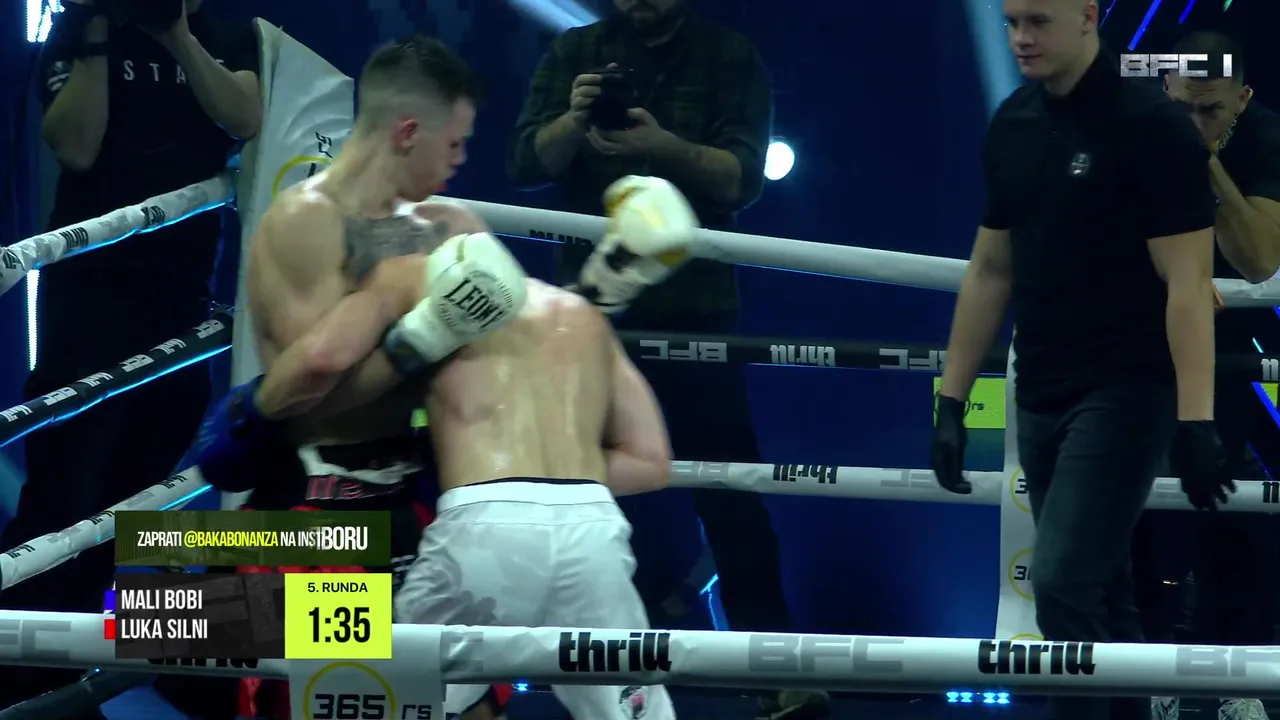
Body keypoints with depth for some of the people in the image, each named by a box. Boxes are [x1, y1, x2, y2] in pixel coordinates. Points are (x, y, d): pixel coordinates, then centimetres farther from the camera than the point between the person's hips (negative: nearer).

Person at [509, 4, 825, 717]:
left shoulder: (730, 58, 2)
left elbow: (743, 178, -9)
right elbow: (528, 163, -2)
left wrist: (664, 146, -27)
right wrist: (574, 120, -22)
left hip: (696, 309, -2)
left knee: (729, 492, -8)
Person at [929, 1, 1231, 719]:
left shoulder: (1152, 124, -12)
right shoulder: (1014, 124, 9)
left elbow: (1187, 283, -15)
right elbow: (990, 271, 16)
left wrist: (1195, 421, -21)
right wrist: (953, 401, 13)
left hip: (1125, 391, -7)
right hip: (1043, 397, 7)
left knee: (1064, 582, -16)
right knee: (1100, 591, 12)